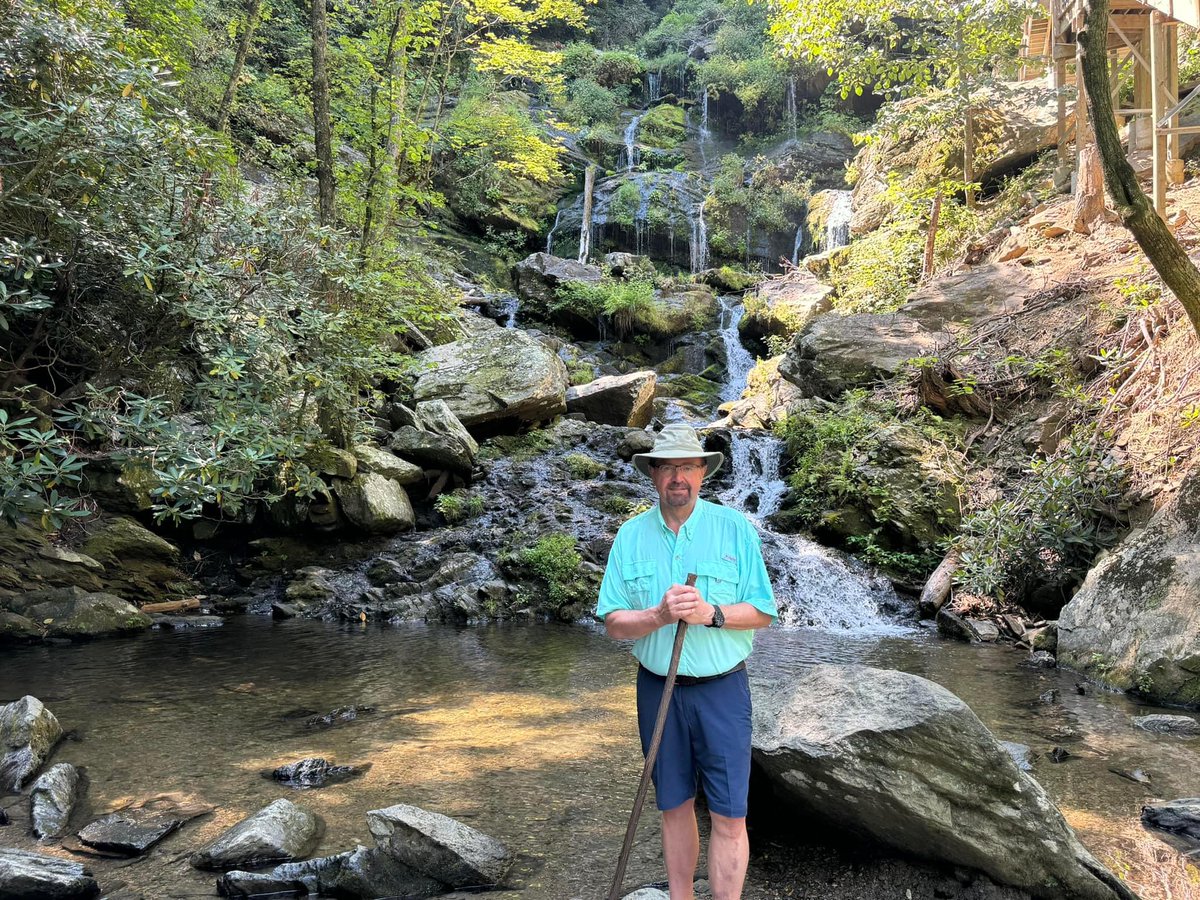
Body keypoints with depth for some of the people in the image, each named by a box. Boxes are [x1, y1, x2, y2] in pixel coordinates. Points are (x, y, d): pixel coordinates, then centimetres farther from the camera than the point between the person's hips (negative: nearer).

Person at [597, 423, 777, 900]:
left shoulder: (735, 528, -5)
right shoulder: (631, 535, 0)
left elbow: (763, 612, -4)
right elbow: (614, 623, -2)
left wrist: (711, 613, -20)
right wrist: (659, 615, -20)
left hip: (722, 688, -2)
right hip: (658, 688, 2)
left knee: (729, 816, 0)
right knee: (675, 806, 15)